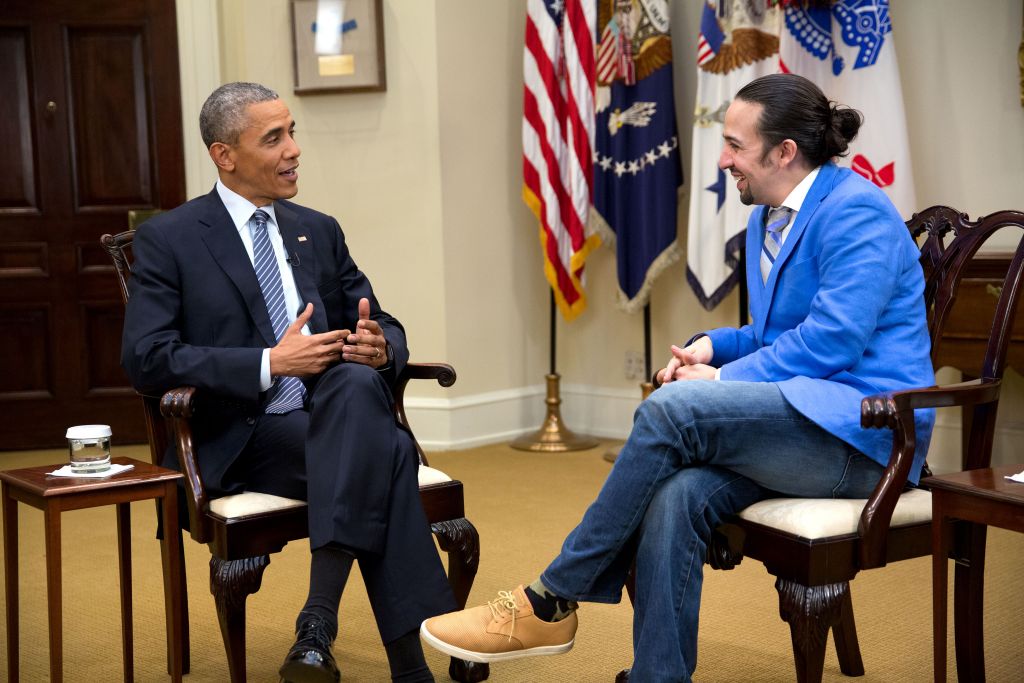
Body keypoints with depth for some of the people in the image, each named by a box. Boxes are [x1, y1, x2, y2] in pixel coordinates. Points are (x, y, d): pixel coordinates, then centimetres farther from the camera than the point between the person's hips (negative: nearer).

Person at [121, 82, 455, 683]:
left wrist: (379, 347, -10)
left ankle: (320, 622, -35)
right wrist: (270, 363, -19)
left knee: (358, 382, -33)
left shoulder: (320, 231, 16)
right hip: (239, 442, -4)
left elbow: (386, 331, 16)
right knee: (386, 451, -31)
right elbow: (146, 360, -11)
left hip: (336, 414, 4)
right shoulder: (168, 240, 1)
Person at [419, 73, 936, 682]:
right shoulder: (769, 219, 18)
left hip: (863, 432, -8)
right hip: (813, 427, 8)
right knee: (677, 495, -23)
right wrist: (711, 347, 6)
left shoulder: (856, 211, -10)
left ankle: (551, 600, -17)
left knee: (673, 409, -27)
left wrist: (725, 379, -13)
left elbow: (832, 339, -19)